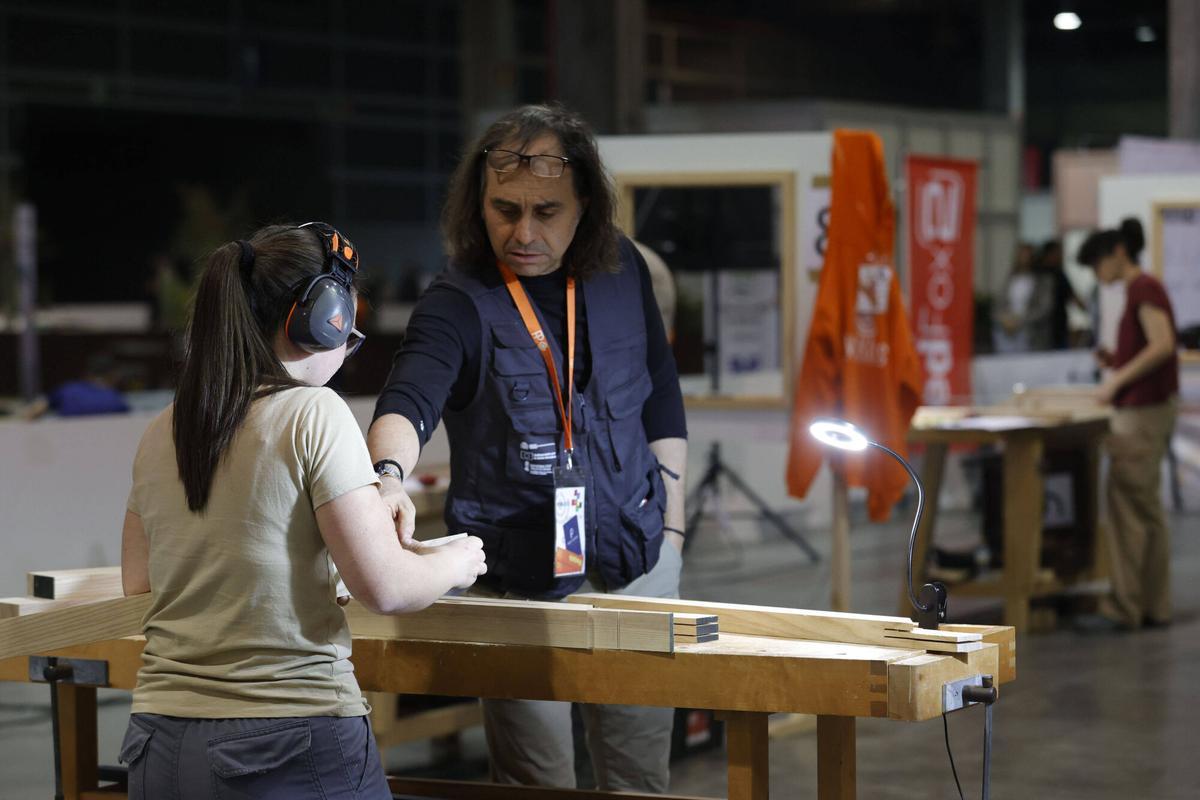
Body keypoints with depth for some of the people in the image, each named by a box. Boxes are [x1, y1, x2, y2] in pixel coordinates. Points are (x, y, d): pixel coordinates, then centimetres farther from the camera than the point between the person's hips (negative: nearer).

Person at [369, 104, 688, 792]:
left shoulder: (622, 272, 3)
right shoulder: (459, 304, -12)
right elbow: (409, 401, -30)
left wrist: (671, 528, 12)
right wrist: (389, 473, -52)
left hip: (634, 561, 4)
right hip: (517, 575, -4)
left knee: (640, 773, 11)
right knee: (536, 783, 2)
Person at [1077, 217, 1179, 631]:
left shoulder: (1145, 288, -12)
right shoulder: (1139, 290, 16)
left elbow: (1163, 345, -23)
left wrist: (1118, 379, -18)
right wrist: (1115, 361, 7)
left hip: (1145, 410, -10)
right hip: (1142, 409, 10)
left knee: (1129, 505, -6)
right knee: (1145, 507, 11)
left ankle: (1129, 604, -2)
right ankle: (1154, 606, 15)